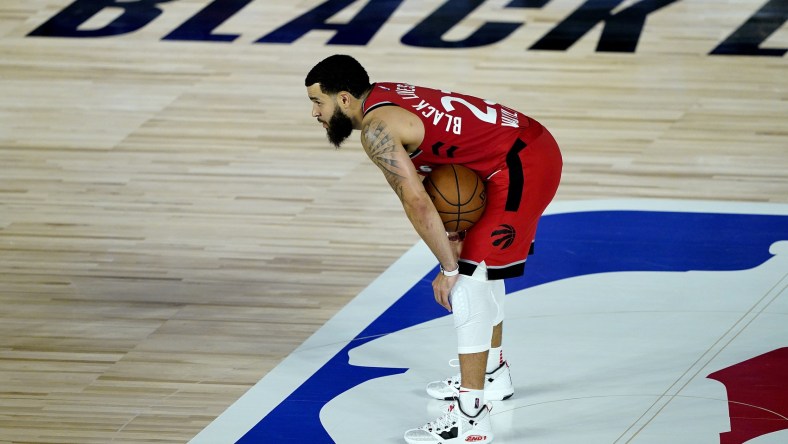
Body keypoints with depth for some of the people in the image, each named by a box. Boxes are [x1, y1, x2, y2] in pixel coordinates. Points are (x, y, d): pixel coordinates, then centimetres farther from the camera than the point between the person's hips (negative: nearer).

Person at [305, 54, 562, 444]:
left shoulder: (376, 127, -17)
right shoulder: (382, 95, 12)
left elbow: (416, 203, -22)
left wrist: (448, 268, -14)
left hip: (522, 166, -10)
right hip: (530, 145, 10)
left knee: (469, 276, -12)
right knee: (480, 264, 26)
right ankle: (493, 372, 41)